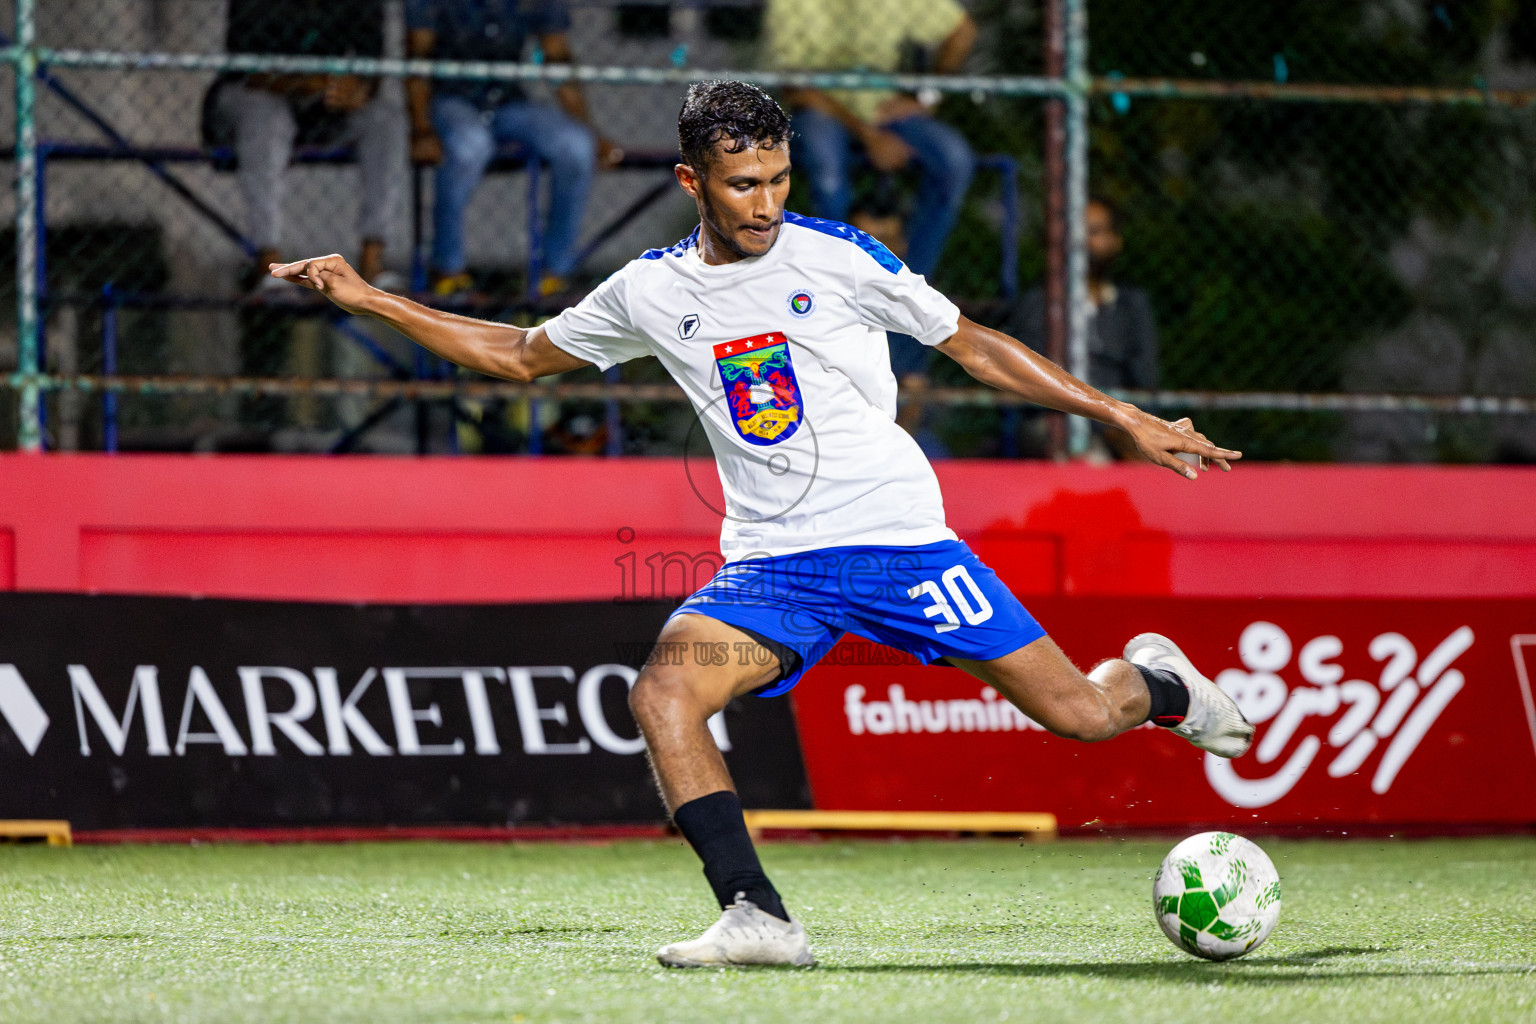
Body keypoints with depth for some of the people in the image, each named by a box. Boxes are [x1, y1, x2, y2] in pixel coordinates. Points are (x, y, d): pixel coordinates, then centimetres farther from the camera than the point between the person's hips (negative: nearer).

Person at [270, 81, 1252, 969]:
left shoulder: (835, 255, -4)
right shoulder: (652, 291, 5)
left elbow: (973, 344, 4)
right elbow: (520, 354, 20)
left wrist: (1127, 419, 3)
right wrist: (369, 300, 16)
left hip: (900, 537, -2)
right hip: (771, 566, 2)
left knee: (1080, 713, -8)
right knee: (663, 693, -26)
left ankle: (1157, 683, 29)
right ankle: (758, 917, -26)